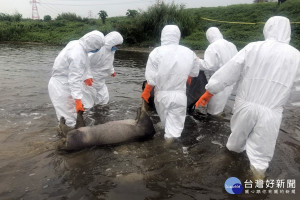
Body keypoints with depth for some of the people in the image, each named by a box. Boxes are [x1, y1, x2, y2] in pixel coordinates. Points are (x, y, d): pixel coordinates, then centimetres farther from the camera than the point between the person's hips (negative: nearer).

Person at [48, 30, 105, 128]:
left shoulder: (76, 44, 1)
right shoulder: (78, 54, -28)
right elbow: (75, 79, -29)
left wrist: (84, 78, 30)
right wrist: (78, 100, -27)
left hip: (60, 83, 10)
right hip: (61, 87, -10)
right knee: (69, 118, -1)